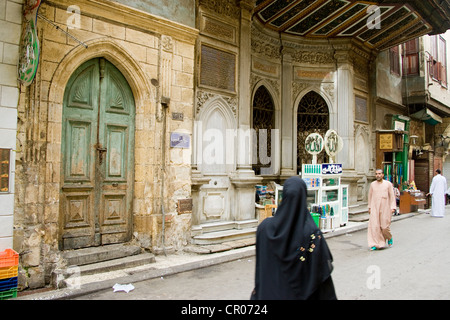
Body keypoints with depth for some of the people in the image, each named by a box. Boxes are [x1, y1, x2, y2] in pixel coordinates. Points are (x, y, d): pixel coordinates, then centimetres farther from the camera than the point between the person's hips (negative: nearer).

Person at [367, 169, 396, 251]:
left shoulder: (388, 184, 2)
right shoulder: (372, 184, 6)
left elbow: (392, 196, 3)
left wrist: (393, 207, -4)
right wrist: (369, 207, 12)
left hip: (385, 208, -1)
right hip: (374, 208, 2)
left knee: (385, 226, 0)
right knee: (374, 226, -6)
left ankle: (389, 238, 32)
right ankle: (375, 244, 0)